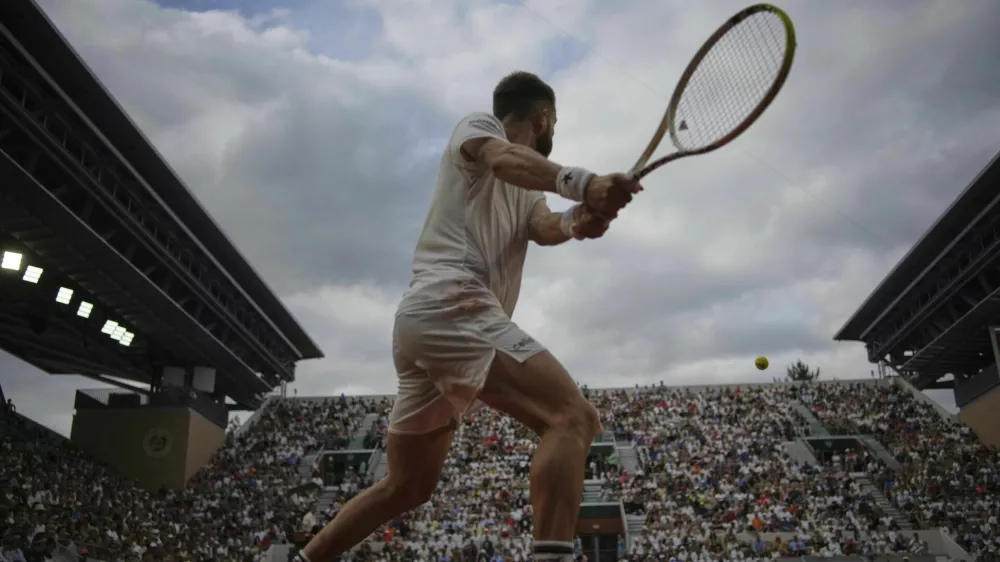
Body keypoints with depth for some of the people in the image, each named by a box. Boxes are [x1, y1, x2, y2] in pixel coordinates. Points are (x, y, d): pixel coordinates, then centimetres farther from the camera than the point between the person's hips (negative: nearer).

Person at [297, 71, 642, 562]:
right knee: (573, 418, -22)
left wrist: (582, 220, -17)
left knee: (406, 488, 19)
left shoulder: (527, 189, 29)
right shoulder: (478, 126, 9)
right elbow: (504, 159, -16)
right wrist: (580, 181, -35)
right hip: (449, 307, -10)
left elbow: (546, 228, 7)